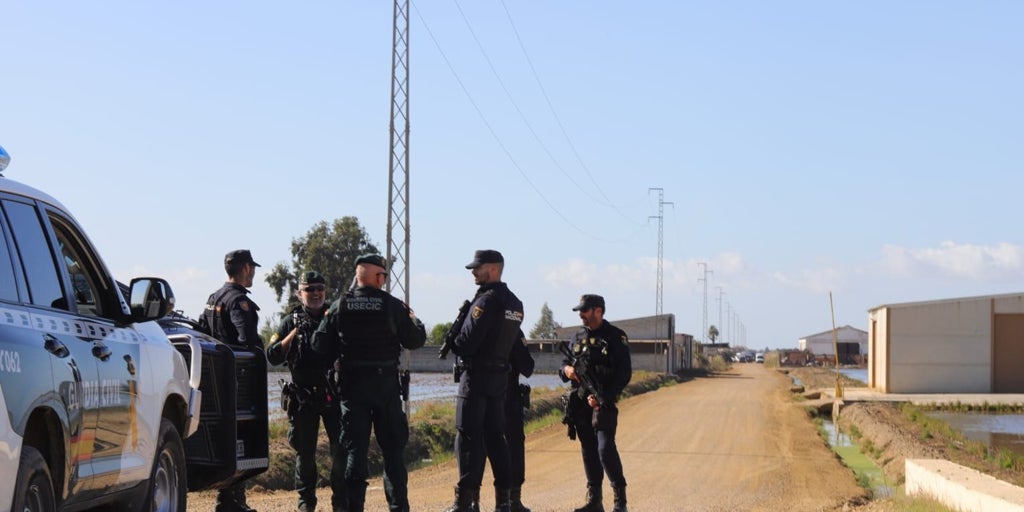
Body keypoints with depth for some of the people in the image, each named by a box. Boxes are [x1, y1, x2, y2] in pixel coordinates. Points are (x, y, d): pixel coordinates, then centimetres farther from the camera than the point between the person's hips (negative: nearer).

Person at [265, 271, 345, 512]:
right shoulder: (291, 321, 6)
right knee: (305, 450, 4)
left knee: (341, 448, -3)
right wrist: (294, 333, -12)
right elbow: (272, 356, -2)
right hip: (304, 396, 0)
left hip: (334, 393, 0)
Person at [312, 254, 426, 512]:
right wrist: (415, 321, 19)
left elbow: (320, 345, -2)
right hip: (386, 384, -1)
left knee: (354, 448, 3)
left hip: (352, 384, 1)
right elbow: (415, 340, 0)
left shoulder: (340, 306, -2)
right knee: (392, 447, 9)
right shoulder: (392, 306, -6)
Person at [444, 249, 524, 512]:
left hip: (476, 375, -8)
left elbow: (468, 340, -20)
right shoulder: (515, 303, 12)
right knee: (495, 436, 12)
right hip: (501, 375, 8)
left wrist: (453, 345, 1)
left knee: (468, 436, -6)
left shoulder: (487, 300, -15)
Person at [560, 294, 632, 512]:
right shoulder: (577, 338, 14)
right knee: (588, 450, 8)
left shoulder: (616, 337, -4)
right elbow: (565, 362, 21)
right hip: (580, 402, 6)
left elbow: (624, 373, -9)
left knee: (605, 448, -15)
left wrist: (604, 398, -17)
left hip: (603, 402, -6)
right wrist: (566, 369, -4)